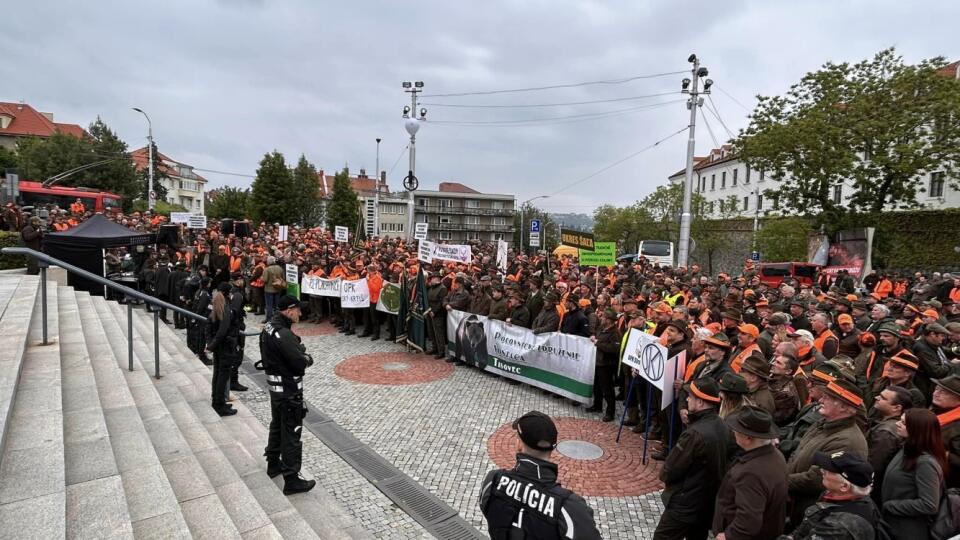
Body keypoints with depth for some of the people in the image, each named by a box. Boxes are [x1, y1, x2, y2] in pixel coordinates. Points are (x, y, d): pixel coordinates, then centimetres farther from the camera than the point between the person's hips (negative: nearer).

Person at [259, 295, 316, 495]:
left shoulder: (269, 328, 2)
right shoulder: (284, 335, -28)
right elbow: (301, 363, -26)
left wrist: (299, 351, -1)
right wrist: (306, 356, -5)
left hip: (275, 387, 10)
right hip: (289, 390, -10)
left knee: (277, 425, 25)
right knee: (291, 433, 0)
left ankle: (273, 464, 42)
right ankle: (291, 480, 10)